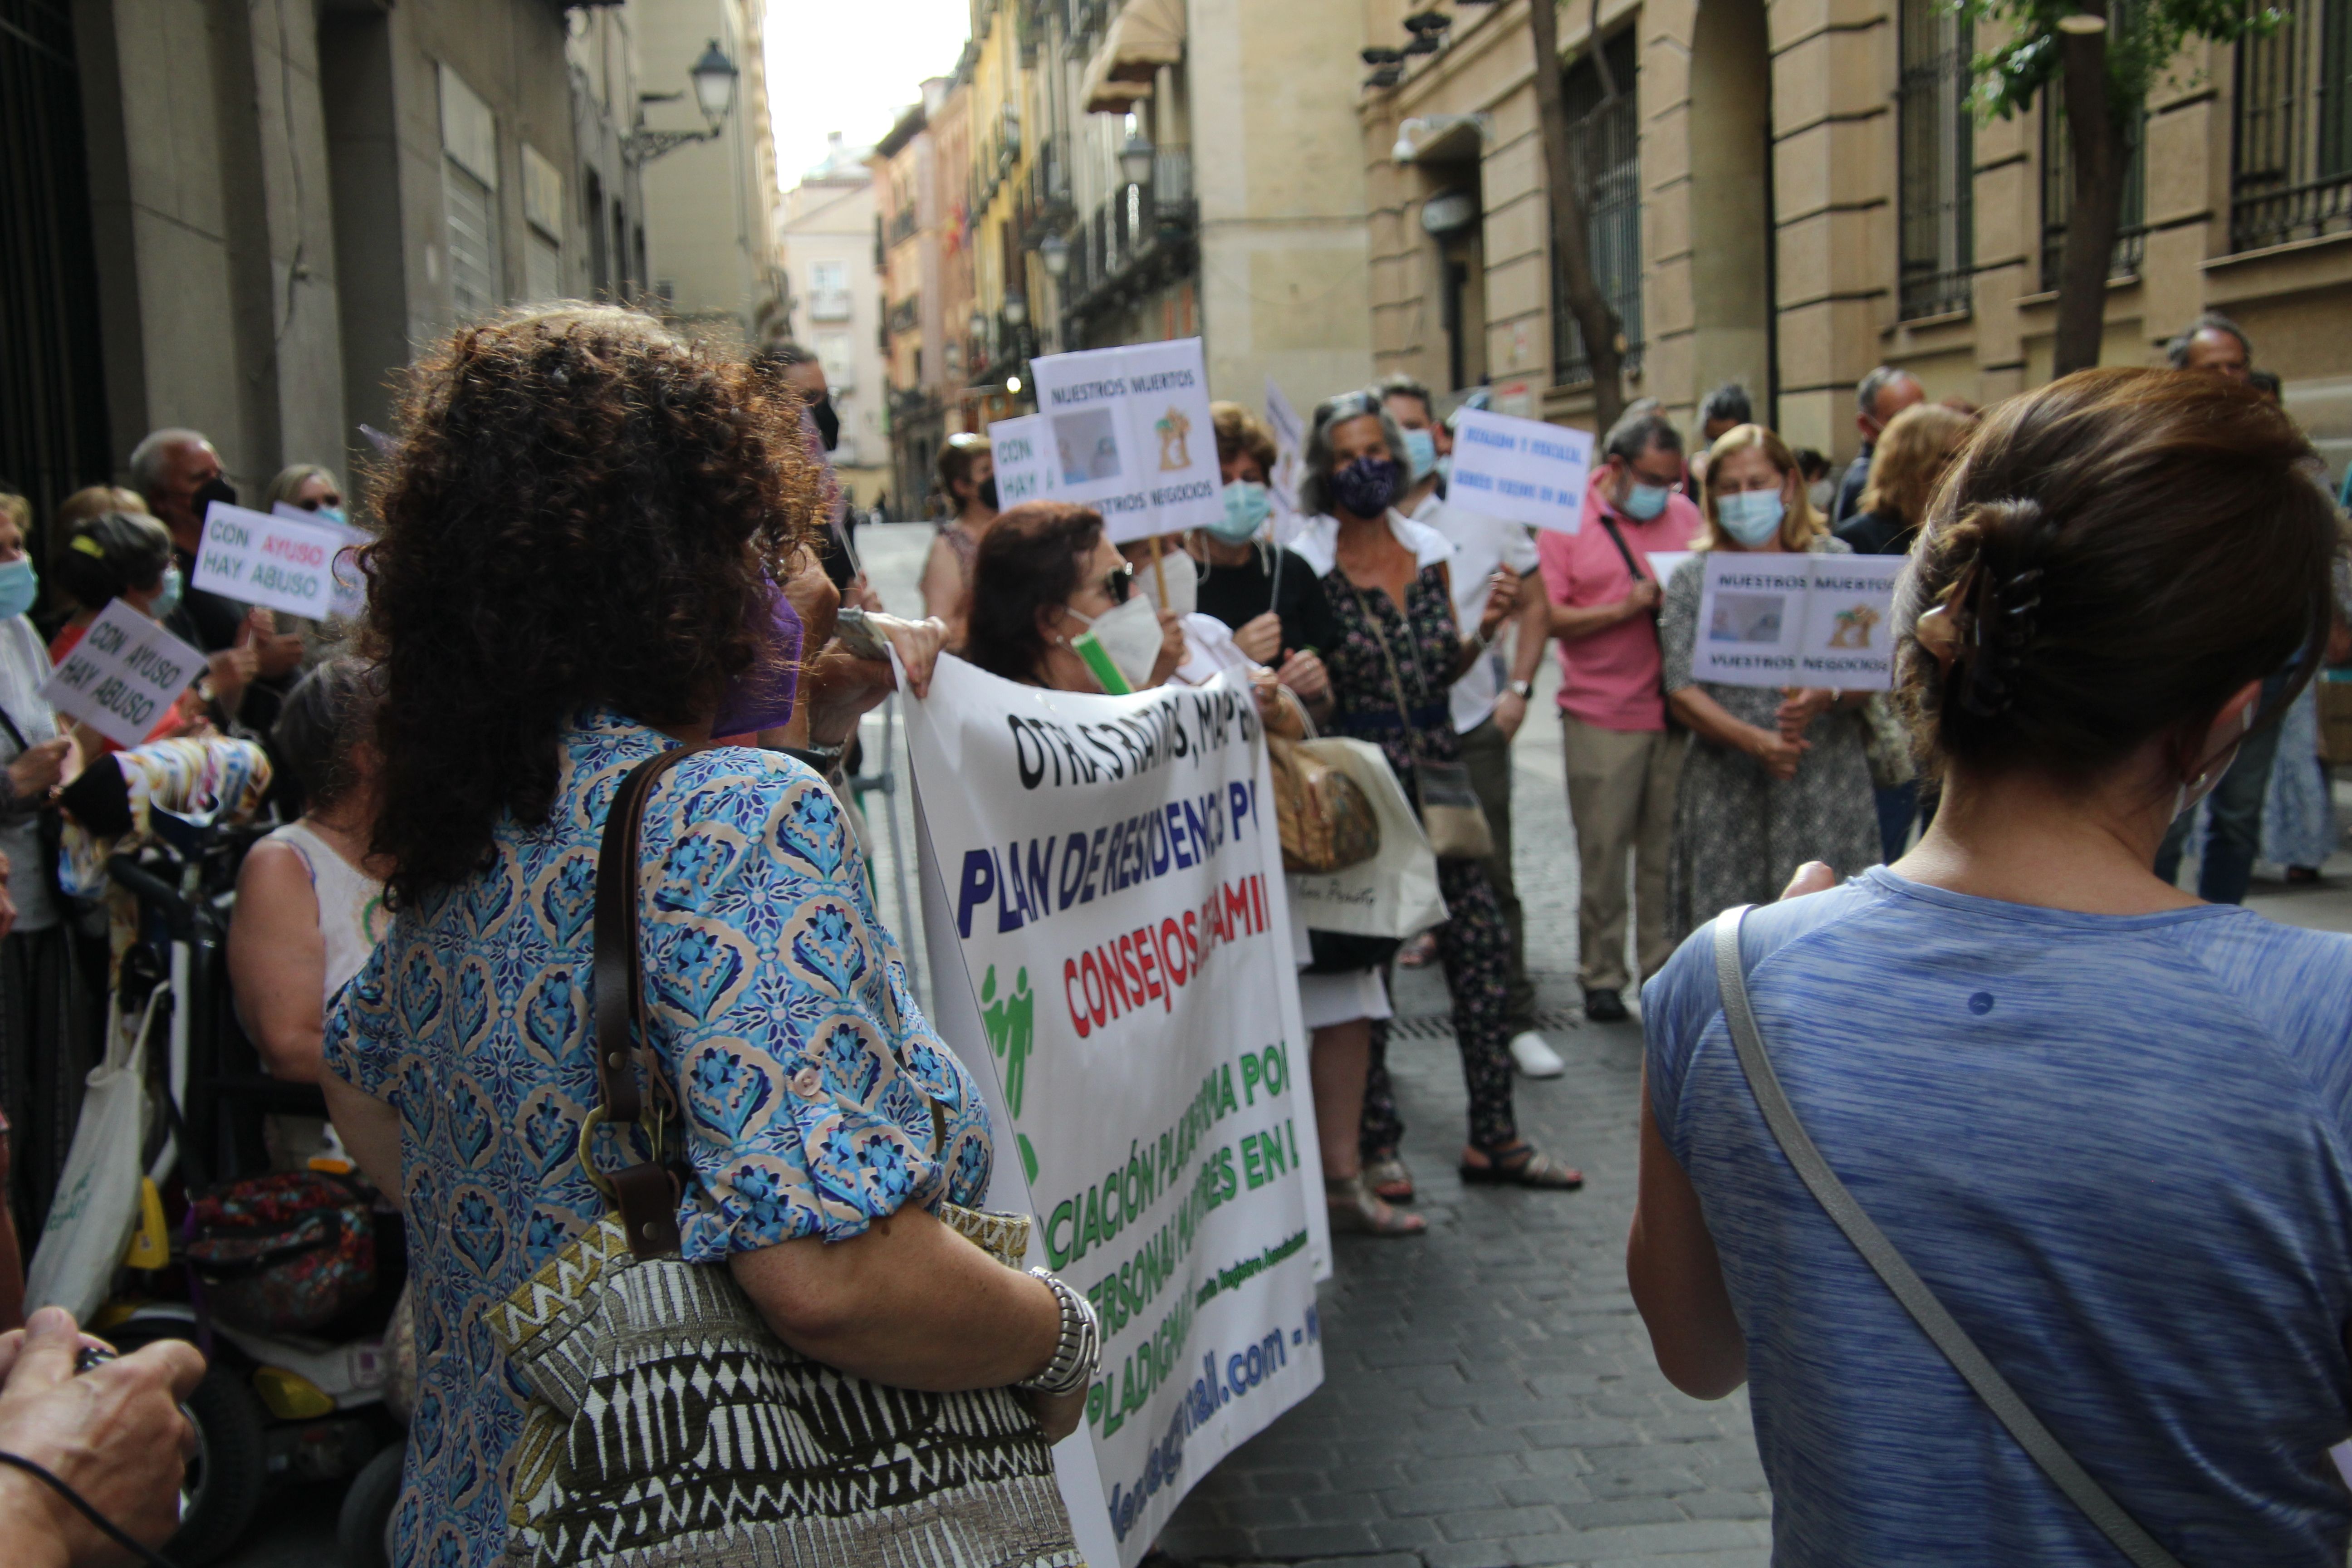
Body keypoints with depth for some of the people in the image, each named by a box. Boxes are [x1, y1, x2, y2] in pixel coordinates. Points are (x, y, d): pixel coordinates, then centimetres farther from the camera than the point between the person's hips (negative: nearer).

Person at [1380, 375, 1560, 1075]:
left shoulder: (1483, 515, 4)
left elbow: (1535, 604, 10)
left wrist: (1518, 687, 0)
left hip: (1472, 726, 1)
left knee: (1490, 880, 8)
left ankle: (1518, 1022, 21)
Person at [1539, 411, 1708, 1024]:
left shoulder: (1685, 515, 11)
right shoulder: (1566, 522, 0)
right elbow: (1547, 618, -8)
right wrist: (1624, 609, -16)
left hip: (1679, 709, 3)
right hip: (1601, 717, -3)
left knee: (1670, 848, 6)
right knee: (1603, 852, 1)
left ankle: (1666, 970, 16)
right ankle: (1602, 977, 12)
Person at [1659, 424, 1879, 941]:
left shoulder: (1834, 561, 7)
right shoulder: (1692, 577, 7)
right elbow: (1682, 692, 0)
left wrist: (1827, 698, -20)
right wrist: (1756, 742, -15)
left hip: (1824, 782, 0)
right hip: (1728, 787, 0)